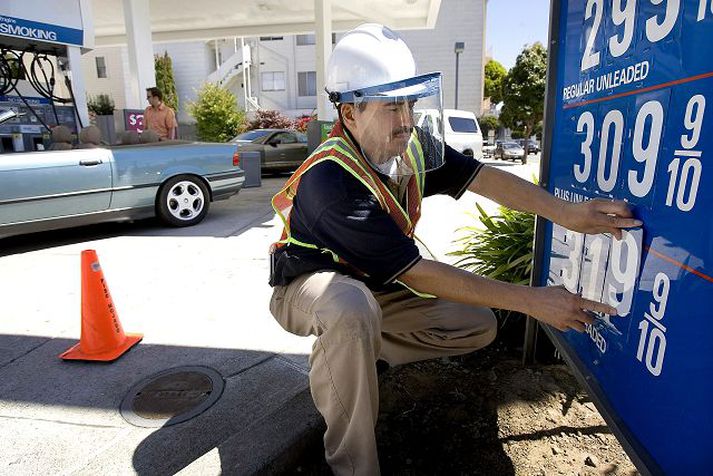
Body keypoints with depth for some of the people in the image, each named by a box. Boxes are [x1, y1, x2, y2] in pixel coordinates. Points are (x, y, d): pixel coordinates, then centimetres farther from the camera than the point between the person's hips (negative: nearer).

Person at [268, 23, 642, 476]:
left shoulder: (414, 145, -11)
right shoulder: (330, 181, -34)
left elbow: (485, 178, -11)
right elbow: (418, 273, -35)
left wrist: (567, 212, -25)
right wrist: (532, 299, -32)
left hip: (376, 285, 7)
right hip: (309, 285, -6)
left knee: (478, 325, 2)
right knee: (355, 310, -43)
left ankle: (359, 352, 9)